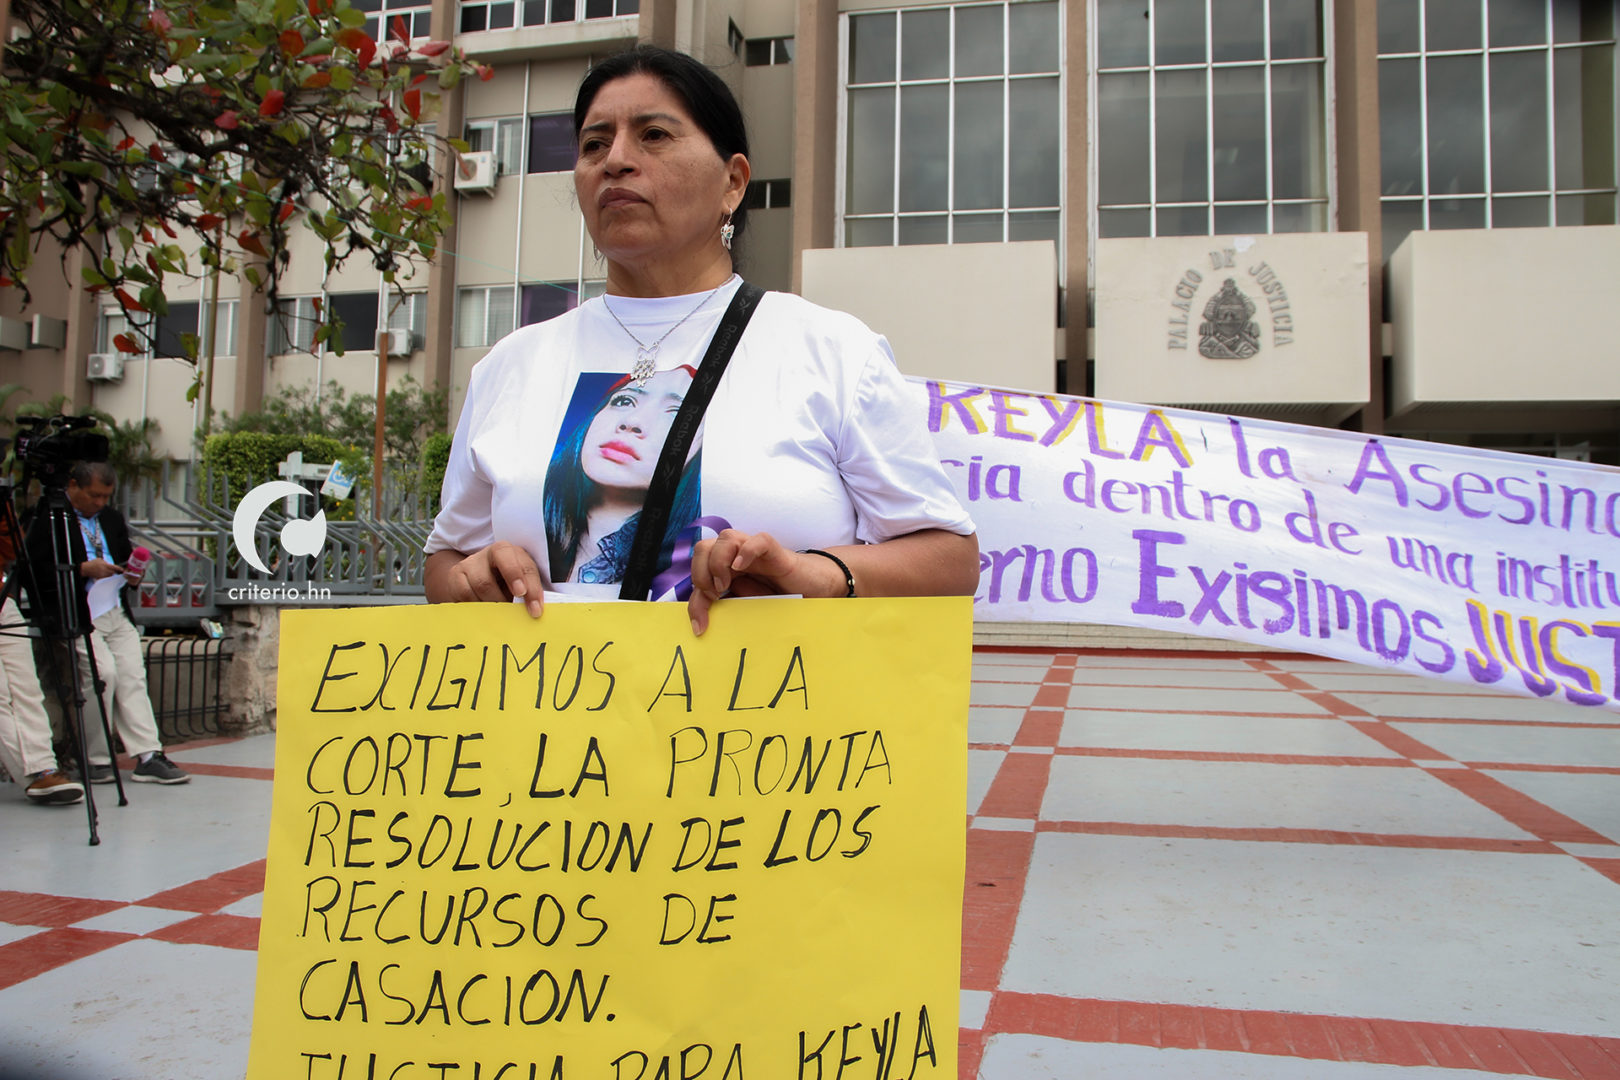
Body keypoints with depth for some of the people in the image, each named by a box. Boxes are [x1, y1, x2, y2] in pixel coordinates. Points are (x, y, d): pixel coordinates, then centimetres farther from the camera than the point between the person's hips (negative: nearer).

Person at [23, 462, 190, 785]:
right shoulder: (47, 519, -2)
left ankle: (148, 756, -7)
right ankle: (96, 759, -3)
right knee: (102, 671, -18)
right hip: (77, 613, -6)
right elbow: (38, 570, -10)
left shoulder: (112, 519, 19)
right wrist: (83, 569, -18)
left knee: (133, 676, -4)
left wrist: (134, 574, 5)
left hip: (118, 613, 6)